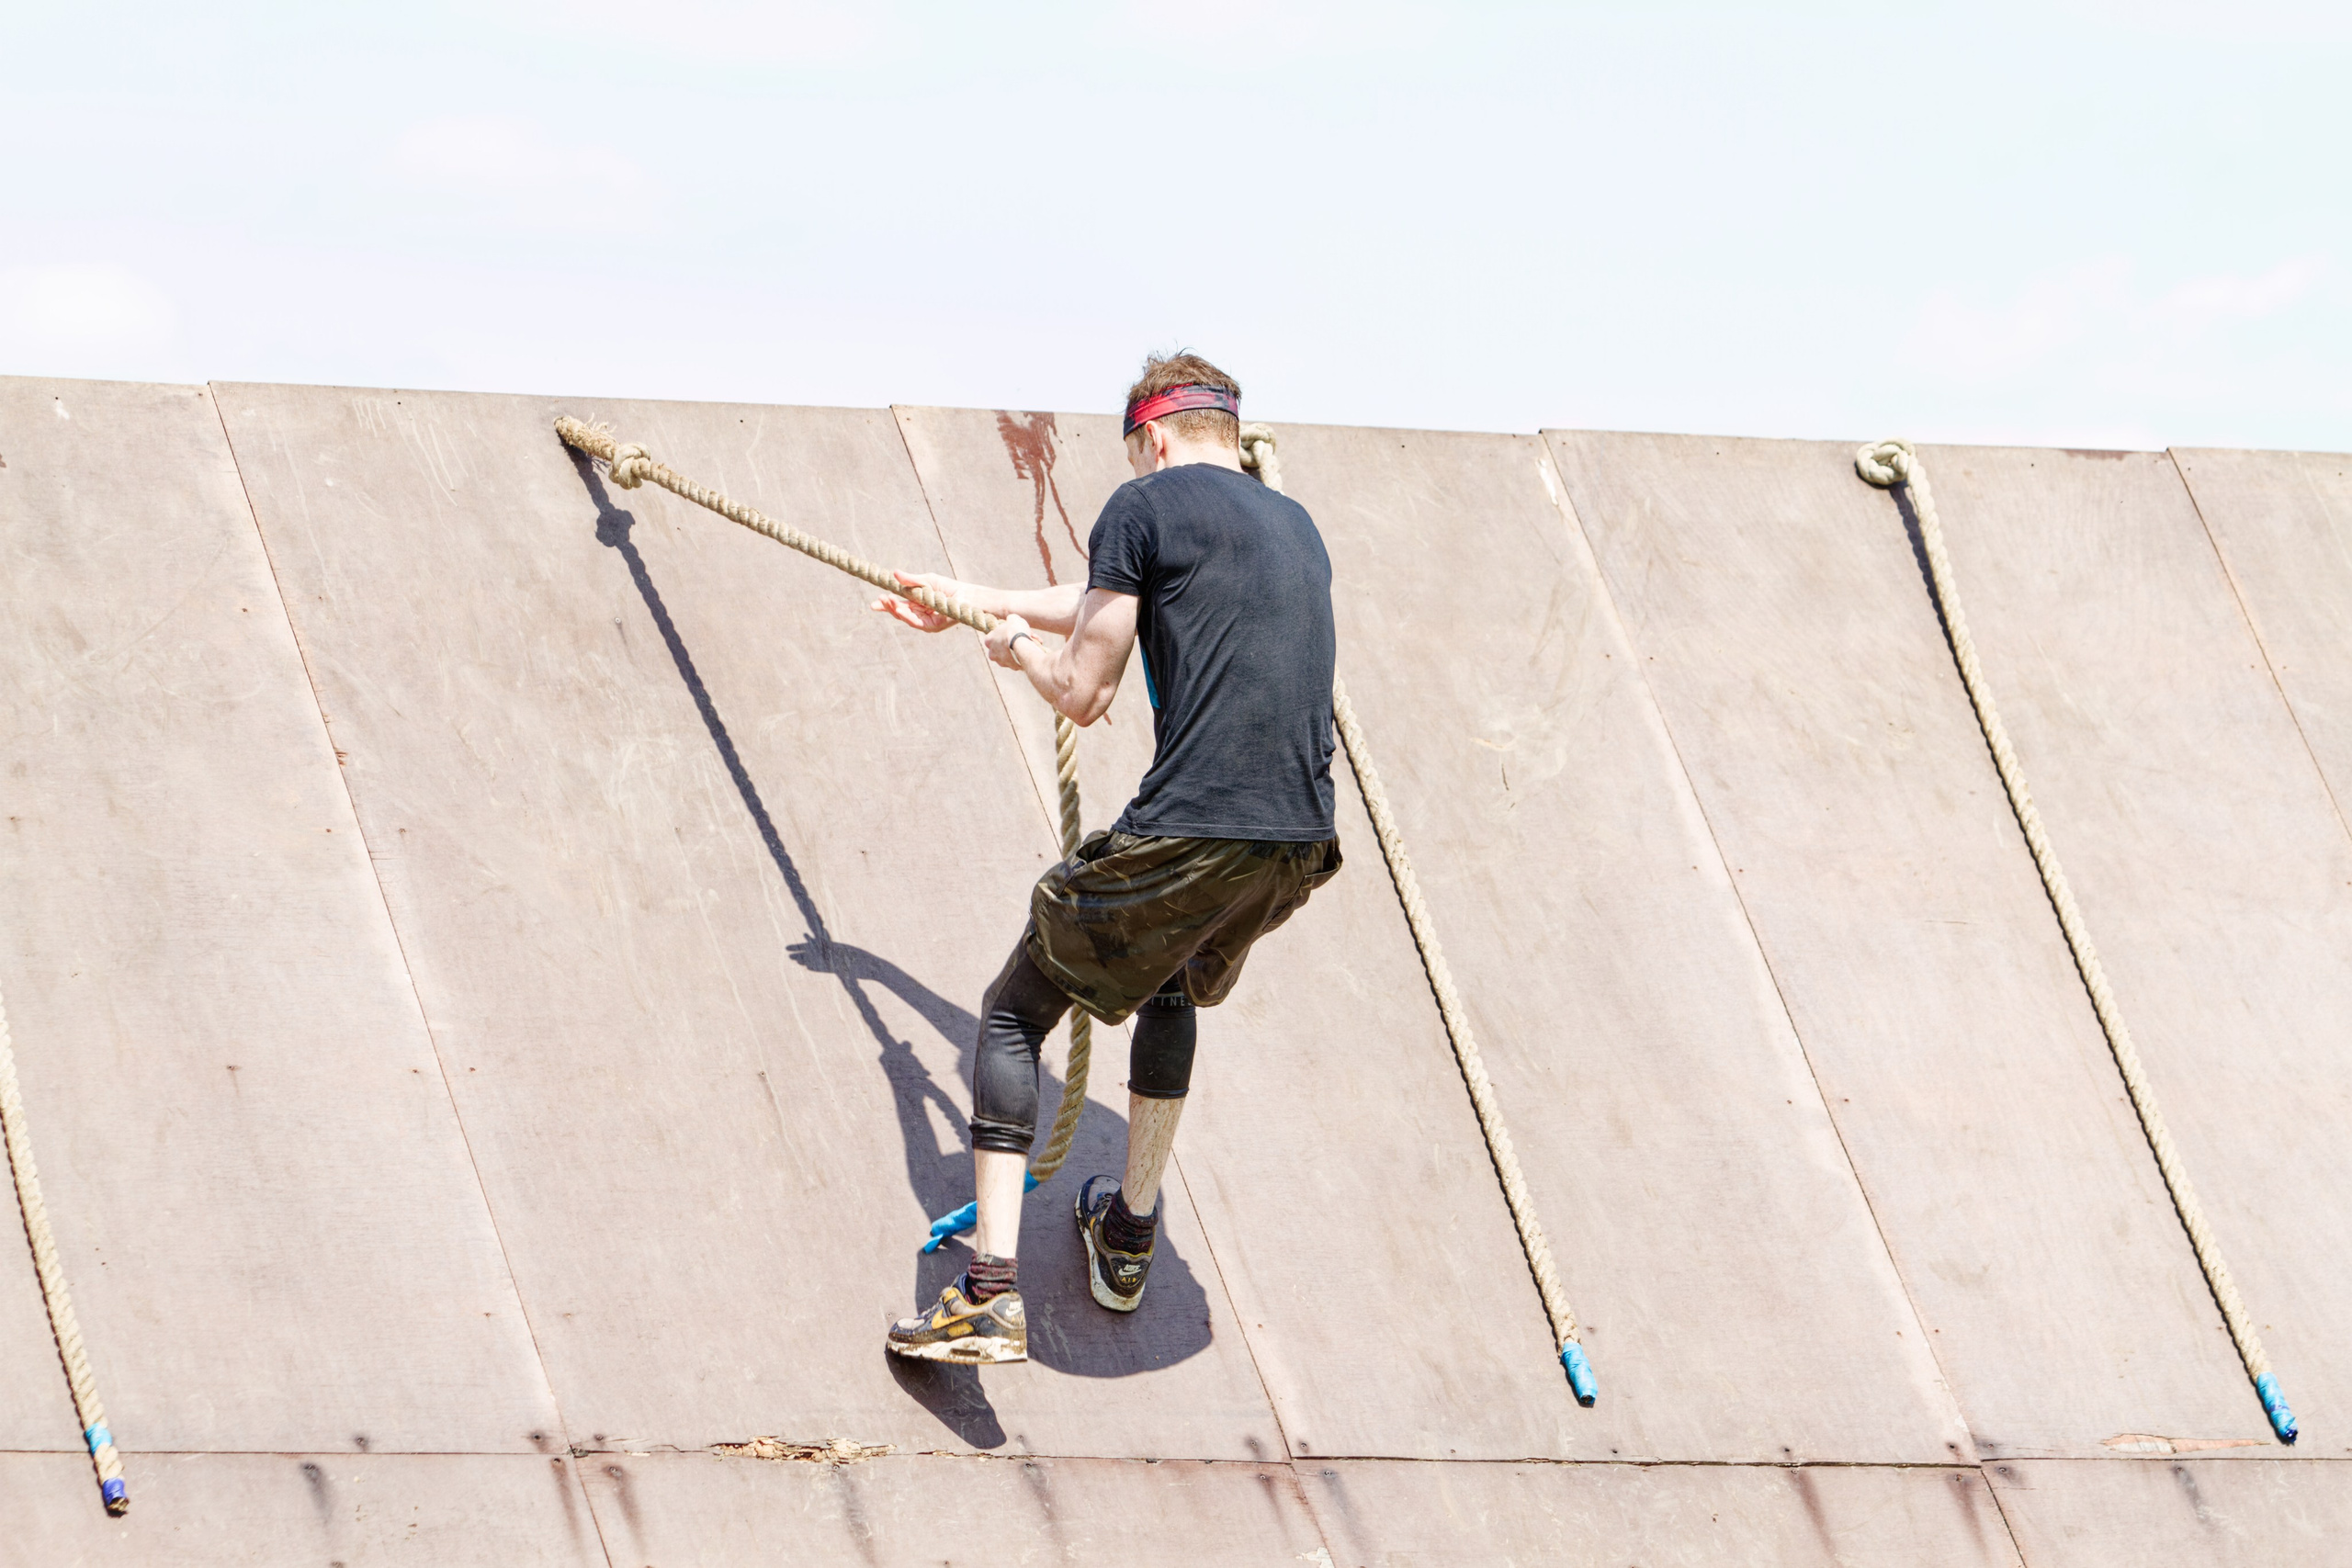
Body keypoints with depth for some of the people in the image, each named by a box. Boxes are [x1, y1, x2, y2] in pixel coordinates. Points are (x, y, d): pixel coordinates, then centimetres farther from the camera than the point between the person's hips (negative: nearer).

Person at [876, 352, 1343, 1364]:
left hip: (1183, 840, -7)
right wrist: (967, 601, 46)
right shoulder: (1294, 524, 23)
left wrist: (1022, 650, 20)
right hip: (1299, 843, 7)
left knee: (1014, 1015, 8)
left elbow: (1083, 695, -2)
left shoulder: (1145, 504, -1)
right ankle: (1130, 1237, 39)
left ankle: (990, 1295, -5)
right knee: (1175, 990, 36)